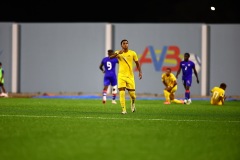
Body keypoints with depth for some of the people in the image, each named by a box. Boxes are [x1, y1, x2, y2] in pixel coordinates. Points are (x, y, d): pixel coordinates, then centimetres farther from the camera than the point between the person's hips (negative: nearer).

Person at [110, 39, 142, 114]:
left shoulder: (133, 53, 2)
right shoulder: (118, 53, -1)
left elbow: (137, 63, 12)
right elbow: (110, 57, -20)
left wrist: (140, 72, 1)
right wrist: (118, 53, -37)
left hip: (130, 76, 1)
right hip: (121, 76, -1)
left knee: (132, 93, 2)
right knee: (122, 93, -12)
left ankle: (133, 103, 35)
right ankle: (123, 109, -6)